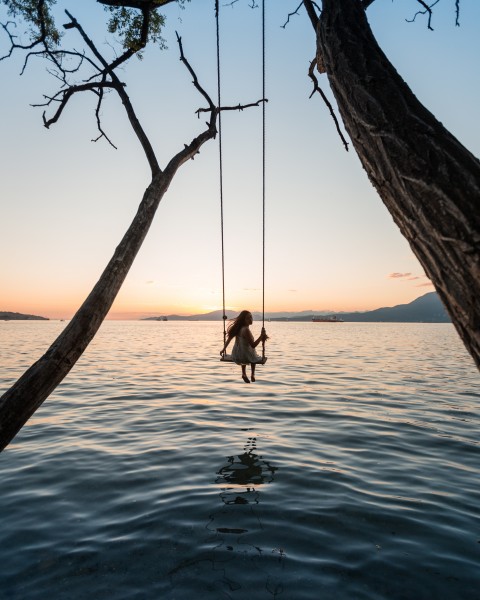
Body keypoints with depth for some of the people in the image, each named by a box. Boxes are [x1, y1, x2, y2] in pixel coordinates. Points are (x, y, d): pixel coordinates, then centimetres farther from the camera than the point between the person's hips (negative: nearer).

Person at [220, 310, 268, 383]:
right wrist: (262, 336, -23)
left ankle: (244, 374, 50)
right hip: (245, 356, -7)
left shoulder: (238, 328, 0)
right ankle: (252, 375, 42)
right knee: (254, 358, 31)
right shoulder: (246, 330, -26)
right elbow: (253, 345, -26)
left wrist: (224, 349, 21)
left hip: (236, 356, 7)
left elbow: (229, 337, 11)